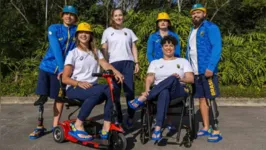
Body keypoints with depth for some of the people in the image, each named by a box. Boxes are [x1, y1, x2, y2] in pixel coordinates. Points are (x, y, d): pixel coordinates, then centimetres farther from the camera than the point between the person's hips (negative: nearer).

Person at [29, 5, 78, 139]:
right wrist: (61, 68, -29)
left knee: (60, 97, 4)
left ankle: (55, 126, 16)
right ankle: (40, 127, 11)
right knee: (42, 97, 0)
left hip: (63, 69, 1)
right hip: (47, 66, -1)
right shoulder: (54, 28, -7)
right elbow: (56, 49, -19)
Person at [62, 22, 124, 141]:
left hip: (92, 87, 4)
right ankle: (77, 126, -25)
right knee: (100, 90, -35)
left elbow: (105, 65, -5)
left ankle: (106, 128, -24)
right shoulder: (73, 53, 1)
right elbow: (65, 78, -4)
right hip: (74, 88, -4)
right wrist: (79, 83, -23)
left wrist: (116, 71, -26)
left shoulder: (96, 52, 15)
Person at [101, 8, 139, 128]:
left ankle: (130, 117, 3)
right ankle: (118, 118, 9)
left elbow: (134, 48, 16)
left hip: (128, 62, 1)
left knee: (129, 91, -8)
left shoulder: (128, 31, 20)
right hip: (114, 63, -1)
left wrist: (136, 62, 6)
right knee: (115, 91, -1)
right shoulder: (108, 31, 14)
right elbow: (104, 49, 10)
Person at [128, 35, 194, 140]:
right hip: (159, 91, 0)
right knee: (164, 93, -41)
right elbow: (149, 79, 6)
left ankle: (142, 99, -37)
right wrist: (147, 90, -16)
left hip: (178, 91, 0)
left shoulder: (183, 61, 18)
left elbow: (191, 79, 9)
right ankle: (158, 128, -48)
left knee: (172, 79, -37)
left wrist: (180, 79, -13)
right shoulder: (155, 62, 20)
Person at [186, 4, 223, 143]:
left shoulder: (210, 27, -4)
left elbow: (217, 48, -13)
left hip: (207, 70, -7)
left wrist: (210, 67, -22)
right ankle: (206, 128, 20)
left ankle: (216, 131, 2)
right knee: (202, 99, 11)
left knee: (211, 99, -5)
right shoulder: (192, 30, 19)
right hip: (195, 71, 7)